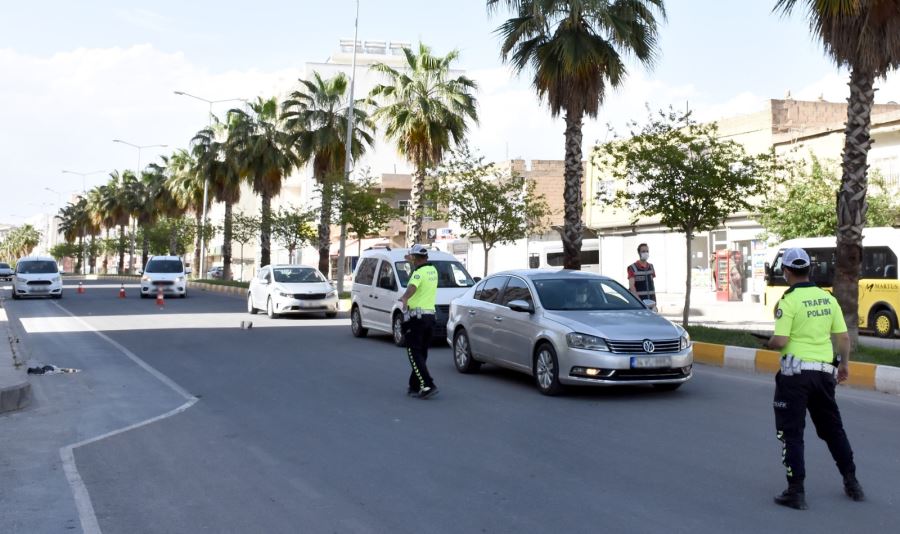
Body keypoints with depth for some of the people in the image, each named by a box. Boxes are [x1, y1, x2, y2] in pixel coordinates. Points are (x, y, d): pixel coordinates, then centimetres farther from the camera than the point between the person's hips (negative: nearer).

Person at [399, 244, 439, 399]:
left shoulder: (419, 273, -14)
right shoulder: (432, 270, 12)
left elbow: (412, 287, -35)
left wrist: (404, 298, -51)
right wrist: (412, 262, 46)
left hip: (416, 317, -8)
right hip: (430, 315, 8)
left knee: (415, 353, -6)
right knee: (421, 353, 13)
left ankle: (428, 386, -16)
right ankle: (415, 387, 19)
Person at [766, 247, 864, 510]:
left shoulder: (789, 301, -13)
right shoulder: (828, 298, 6)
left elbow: (780, 341, -18)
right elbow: (844, 337, 8)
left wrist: (769, 343, 3)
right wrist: (844, 363, 21)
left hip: (796, 372, -6)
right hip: (825, 371, 6)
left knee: (791, 431, 2)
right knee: (832, 427, 20)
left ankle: (796, 491, 1)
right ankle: (851, 482, 27)